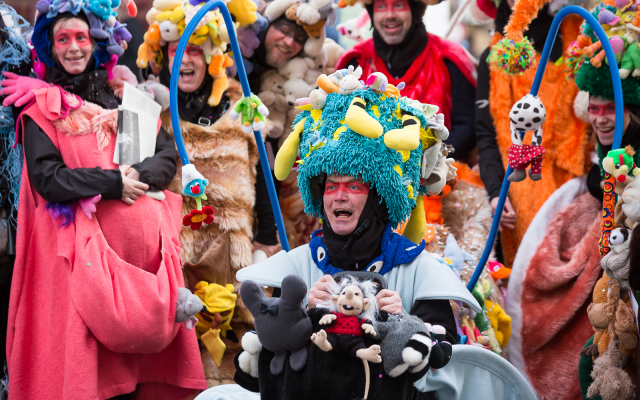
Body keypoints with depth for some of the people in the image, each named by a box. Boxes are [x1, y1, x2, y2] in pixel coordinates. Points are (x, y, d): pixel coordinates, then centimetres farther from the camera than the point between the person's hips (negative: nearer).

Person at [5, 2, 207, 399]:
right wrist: (112, 183, -12)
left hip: (141, 238, 4)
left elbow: (168, 154, 9)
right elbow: (45, 176, -8)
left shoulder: (122, 97, 15)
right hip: (82, 244, -4)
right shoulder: (42, 106, 4)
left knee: (148, 331, -1)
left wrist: (140, 176, -11)